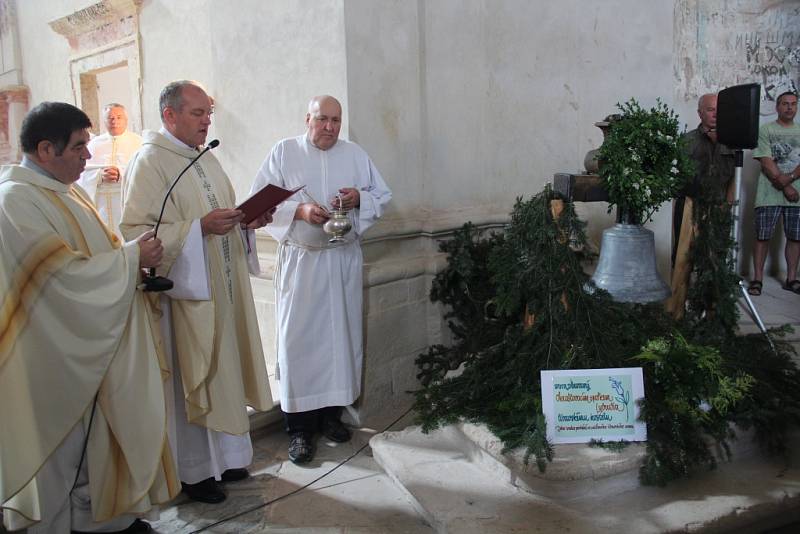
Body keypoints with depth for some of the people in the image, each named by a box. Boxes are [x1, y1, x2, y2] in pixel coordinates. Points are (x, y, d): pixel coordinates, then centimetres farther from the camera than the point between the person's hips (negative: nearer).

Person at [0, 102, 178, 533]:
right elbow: (64, 273, -26)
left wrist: (135, 259, -1)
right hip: (58, 351, -9)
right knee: (64, 445, 7)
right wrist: (131, 257, -16)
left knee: (98, 431, 17)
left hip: (92, 342, 9)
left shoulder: (64, 188, 9)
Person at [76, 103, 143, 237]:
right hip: (100, 205, 2)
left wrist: (121, 174, -20)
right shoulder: (95, 143, 15)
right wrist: (100, 175, -13)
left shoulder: (137, 142, 7)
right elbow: (81, 173, 6)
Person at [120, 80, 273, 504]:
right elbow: (136, 232, -19)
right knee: (187, 380, 3)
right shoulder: (149, 162, -12)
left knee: (222, 370, 15)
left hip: (222, 288, 8)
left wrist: (249, 220, 2)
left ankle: (222, 456, 29)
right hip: (184, 292, -8)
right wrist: (200, 228, -26)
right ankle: (193, 470, 18)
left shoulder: (206, 159, 14)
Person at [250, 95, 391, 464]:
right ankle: (299, 427, 5)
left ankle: (332, 412, 22)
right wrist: (299, 210, -17)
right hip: (300, 260, -3)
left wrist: (359, 198, -8)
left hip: (344, 258, 3)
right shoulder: (284, 152, 2)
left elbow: (383, 196, 13)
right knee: (299, 338, -4)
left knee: (342, 334, 7)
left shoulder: (355, 154, 11)